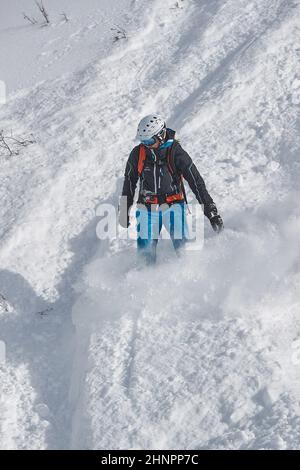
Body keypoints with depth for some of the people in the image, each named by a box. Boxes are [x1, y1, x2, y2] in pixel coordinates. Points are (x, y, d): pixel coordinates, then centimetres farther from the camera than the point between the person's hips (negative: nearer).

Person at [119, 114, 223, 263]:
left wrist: (211, 210, -14)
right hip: (147, 209, 3)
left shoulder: (176, 153, -13)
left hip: (173, 206, -2)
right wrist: (124, 211, 15)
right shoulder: (137, 153, -5)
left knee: (183, 248, -16)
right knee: (146, 252, -1)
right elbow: (129, 182, 10)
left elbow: (196, 181, -11)